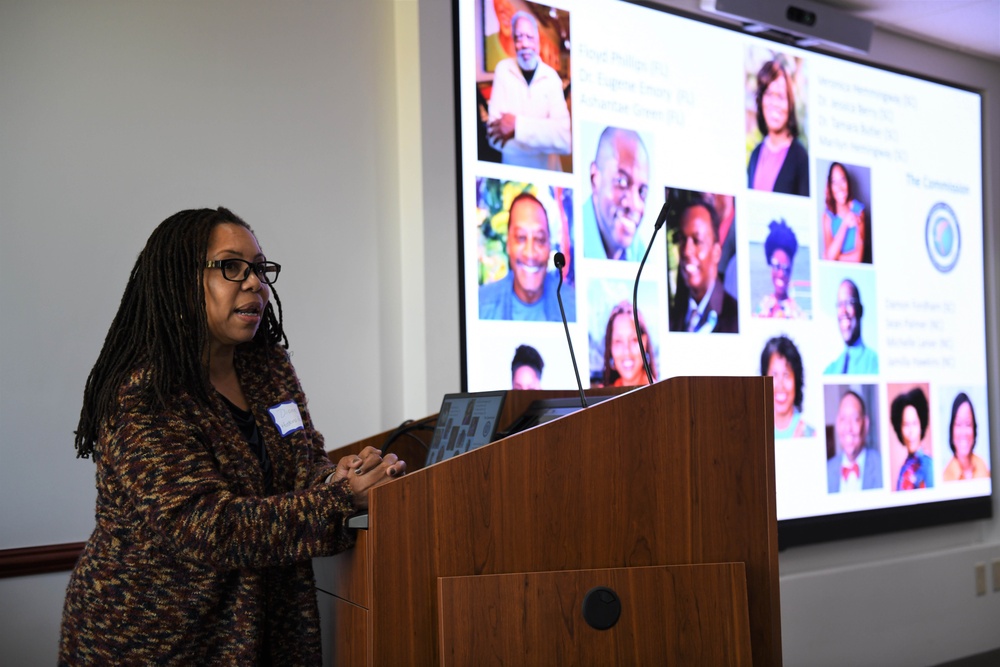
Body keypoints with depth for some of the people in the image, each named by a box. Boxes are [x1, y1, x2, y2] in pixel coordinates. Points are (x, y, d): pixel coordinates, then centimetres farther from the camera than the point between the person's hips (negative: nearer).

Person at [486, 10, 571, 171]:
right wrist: (546, 137, -14)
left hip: (547, 171, 0)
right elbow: (495, 135, -10)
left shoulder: (552, 77, 0)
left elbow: (565, 138, -12)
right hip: (512, 170, 0)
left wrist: (519, 125, -20)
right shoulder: (503, 70, -1)